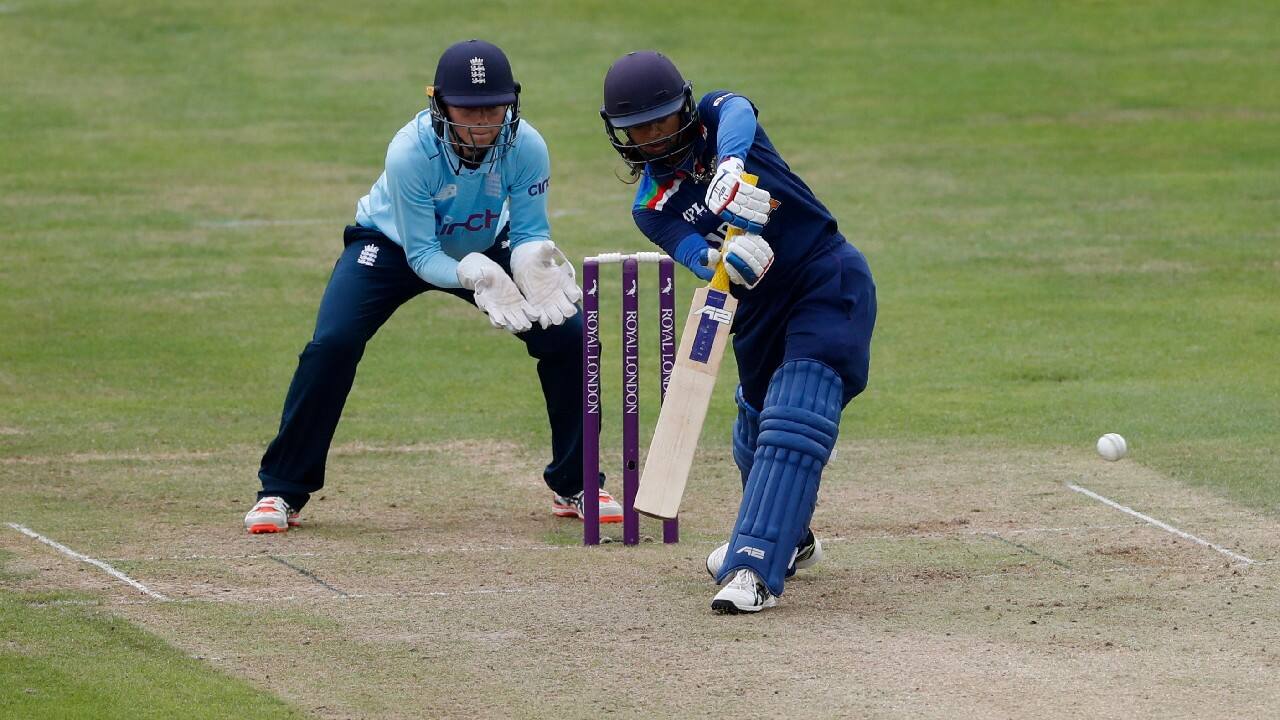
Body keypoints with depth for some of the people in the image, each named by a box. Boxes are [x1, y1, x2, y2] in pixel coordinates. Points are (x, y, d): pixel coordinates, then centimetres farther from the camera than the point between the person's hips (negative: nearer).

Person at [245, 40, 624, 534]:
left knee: (567, 334, -12)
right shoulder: (410, 151, -36)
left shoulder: (526, 147, -28)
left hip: (484, 249, 3)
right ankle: (281, 493, -10)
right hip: (393, 246, -3)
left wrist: (534, 263, -42)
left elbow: (529, 231, -18)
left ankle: (575, 486, 7)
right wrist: (474, 276, -49)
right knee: (332, 345, -24)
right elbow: (422, 256, -30)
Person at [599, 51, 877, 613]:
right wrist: (723, 258, -42)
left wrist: (734, 173, -51)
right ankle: (787, 540, 48)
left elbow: (735, 124, -30)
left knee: (792, 425, -20)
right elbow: (696, 256, -19)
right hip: (759, 310, 6)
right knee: (756, 433, 20)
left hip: (829, 281, -6)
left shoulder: (719, 116, -4)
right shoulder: (651, 206, 0)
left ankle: (755, 571, -27)